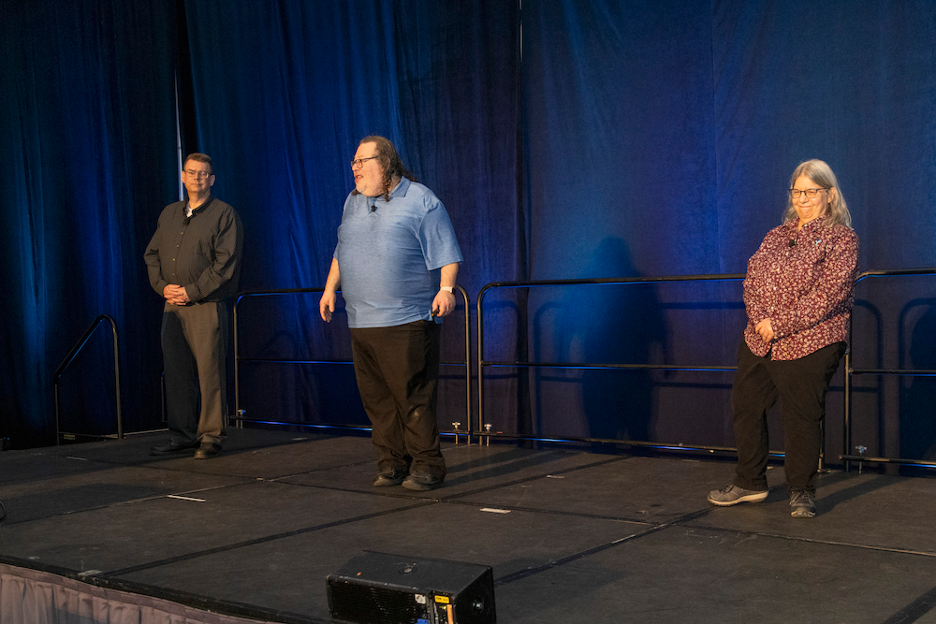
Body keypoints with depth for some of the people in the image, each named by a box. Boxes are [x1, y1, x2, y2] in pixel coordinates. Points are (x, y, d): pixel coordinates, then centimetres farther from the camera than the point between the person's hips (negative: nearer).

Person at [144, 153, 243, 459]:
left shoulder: (224, 214, 0)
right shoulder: (169, 213, 19)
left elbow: (226, 262, -9)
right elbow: (152, 254, 19)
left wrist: (192, 291, -13)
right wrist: (162, 285, 0)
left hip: (207, 305, -6)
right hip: (172, 305, 6)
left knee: (210, 371, -6)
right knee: (176, 371, 6)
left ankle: (211, 435, 2)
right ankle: (183, 434, 14)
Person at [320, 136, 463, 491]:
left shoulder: (421, 201, 0)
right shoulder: (352, 202, 19)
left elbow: (446, 252, -4)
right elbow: (341, 253, 29)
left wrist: (446, 289, -16)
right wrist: (330, 288, 21)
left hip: (407, 320, -6)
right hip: (361, 322, 6)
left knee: (413, 396, -7)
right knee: (376, 398, 5)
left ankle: (427, 466, 2)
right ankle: (391, 464, 14)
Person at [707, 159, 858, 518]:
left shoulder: (841, 238, -4)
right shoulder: (776, 236, 16)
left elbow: (828, 294, -14)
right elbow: (752, 279, 9)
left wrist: (779, 325, -17)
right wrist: (760, 318, -11)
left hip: (808, 345, -6)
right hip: (758, 341, 7)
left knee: (802, 418, -1)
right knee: (745, 407, 10)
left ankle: (802, 492, 15)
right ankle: (750, 483, 25)